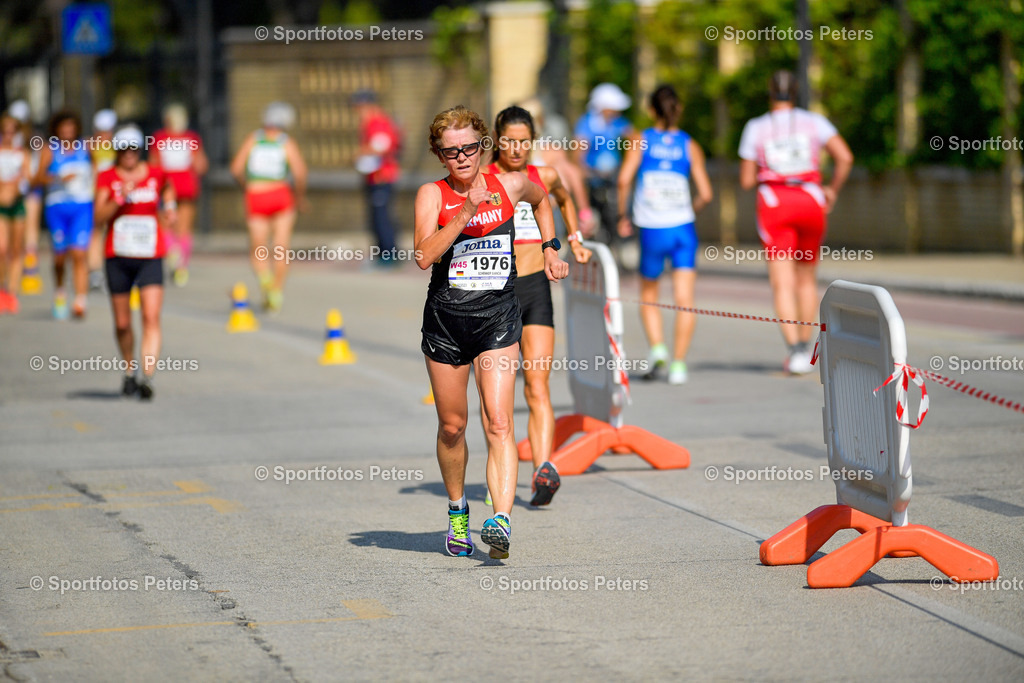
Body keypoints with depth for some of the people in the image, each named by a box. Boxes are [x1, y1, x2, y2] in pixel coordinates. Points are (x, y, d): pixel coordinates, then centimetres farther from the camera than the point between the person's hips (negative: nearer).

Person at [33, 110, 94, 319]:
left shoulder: (85, 146, 6)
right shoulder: (50, 150, -1)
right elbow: (39, 177, -11)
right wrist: (60, 178, -26)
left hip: (82, 207, 0)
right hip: (57, 206, 0)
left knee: (79, 253, -13)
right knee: (60, 256, 6)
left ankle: (80, 302, -19)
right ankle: (60, 293, 33)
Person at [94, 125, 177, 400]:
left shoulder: (156, 174, 4)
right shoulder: (107, 178, 0)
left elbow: (167, 188, 26)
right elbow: (100, 216, -9)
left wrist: (169, 208, 8)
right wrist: (120, 199, -22)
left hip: (150, 257, 0)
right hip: (118, 257, 0)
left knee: (151, 318, -16)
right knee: (122, 323, 9)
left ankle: (147, 377, -22)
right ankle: (130, 370, 33)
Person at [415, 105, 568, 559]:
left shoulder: (509, 185, 3)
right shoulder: (432, 195, -3)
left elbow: (541, 199, 28)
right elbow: (424, 255, -19)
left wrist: (550, 249, 20)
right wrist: (466, 211, -25)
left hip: (497, 318, 0)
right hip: (445, 319, 0)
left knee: (498, 424, -14)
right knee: (452, 426, 12)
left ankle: (502, 521, -23)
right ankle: (457, 512, 34)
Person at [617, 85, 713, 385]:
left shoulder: (641, 141, 1)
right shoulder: (690, 146, 4)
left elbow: (624, 178, -12)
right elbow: (705, 194, -1)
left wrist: (622, 215, 0)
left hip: (651, 229, 0)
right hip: (683, 228, 0)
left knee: (648, 296, 17)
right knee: (684, 300, 2)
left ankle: (657, 347, -2)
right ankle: (678, 364, -2)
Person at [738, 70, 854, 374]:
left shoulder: (755, 128, 5)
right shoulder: (814, 122, 6)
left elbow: (746, 180, 5)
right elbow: (845, 157, -7)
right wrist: (832, 189, 7)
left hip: (773, 202, -2)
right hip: (811, 202, 2)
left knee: (783, 284, -8)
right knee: (807, 278, 20)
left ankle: (796, 349, -25)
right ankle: (805, 345, 25)